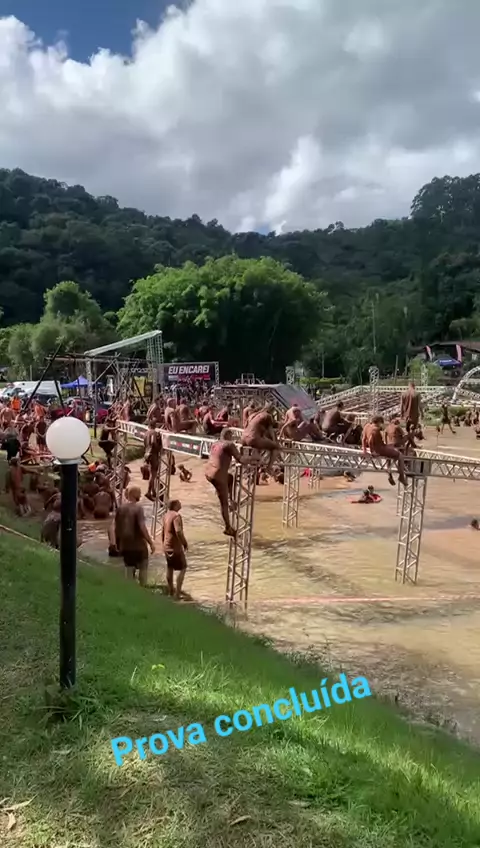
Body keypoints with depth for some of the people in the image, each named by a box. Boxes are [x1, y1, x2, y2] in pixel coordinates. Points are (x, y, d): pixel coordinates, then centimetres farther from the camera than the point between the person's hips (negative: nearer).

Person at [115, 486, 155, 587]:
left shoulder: (121, 508, 2)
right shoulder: (137, 508, -15)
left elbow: (117, 527, 9)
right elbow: (142, 527, -22)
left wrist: (117, 543, 19)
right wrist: (151, 542, -17)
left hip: (125, 545, 5)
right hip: (139, 544, -5)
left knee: (129, 569, 14)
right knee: (143, 568, 12)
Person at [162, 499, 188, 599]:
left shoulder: (166, 515, 10)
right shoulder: (176, 515, -19)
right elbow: (178, 531, -30)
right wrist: (185, 543, -18)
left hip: (167, 547, 9)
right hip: (175, 547, -9)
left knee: (170, 568, 21)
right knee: (182, 568, 2)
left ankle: (171, 590, 33)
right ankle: (178, 594, -1)